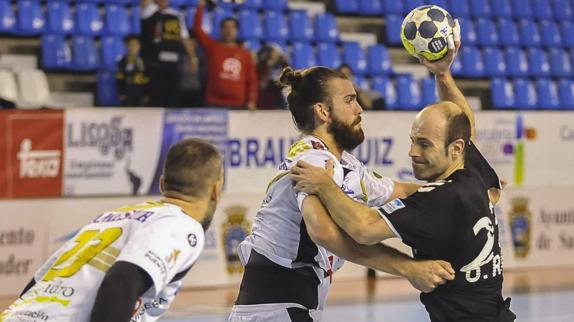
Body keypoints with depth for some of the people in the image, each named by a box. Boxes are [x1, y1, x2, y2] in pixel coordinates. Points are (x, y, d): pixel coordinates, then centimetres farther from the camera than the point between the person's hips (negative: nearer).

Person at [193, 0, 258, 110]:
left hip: (237, 105, 1)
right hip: (214, 104, -1)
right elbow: (197, 29, 2)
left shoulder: (245, 54, 13)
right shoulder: (212, 47, 11)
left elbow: (252, 79, 10)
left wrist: (252, 100, -1)